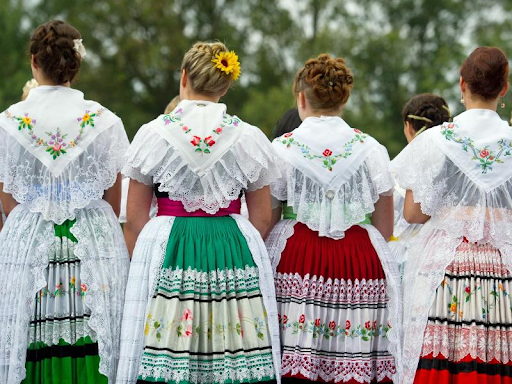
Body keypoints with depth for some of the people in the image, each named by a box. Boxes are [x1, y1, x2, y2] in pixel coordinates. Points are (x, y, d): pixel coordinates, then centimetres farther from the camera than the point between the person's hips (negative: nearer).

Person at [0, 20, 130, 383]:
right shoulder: (105, 121, -2)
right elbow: (113, 203, 6)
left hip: (29, 244, 0)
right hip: (95, 242, 0)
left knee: (35, 350, 2)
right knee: (90, 349, 2)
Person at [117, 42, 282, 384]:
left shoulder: (153, 134, 0)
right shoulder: (250, 138, 3)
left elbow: (135, 220, 4)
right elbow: (263, 219, 8)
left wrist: (141, 261, 18)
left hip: (168, 251, -1)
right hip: (236, 254, 1)